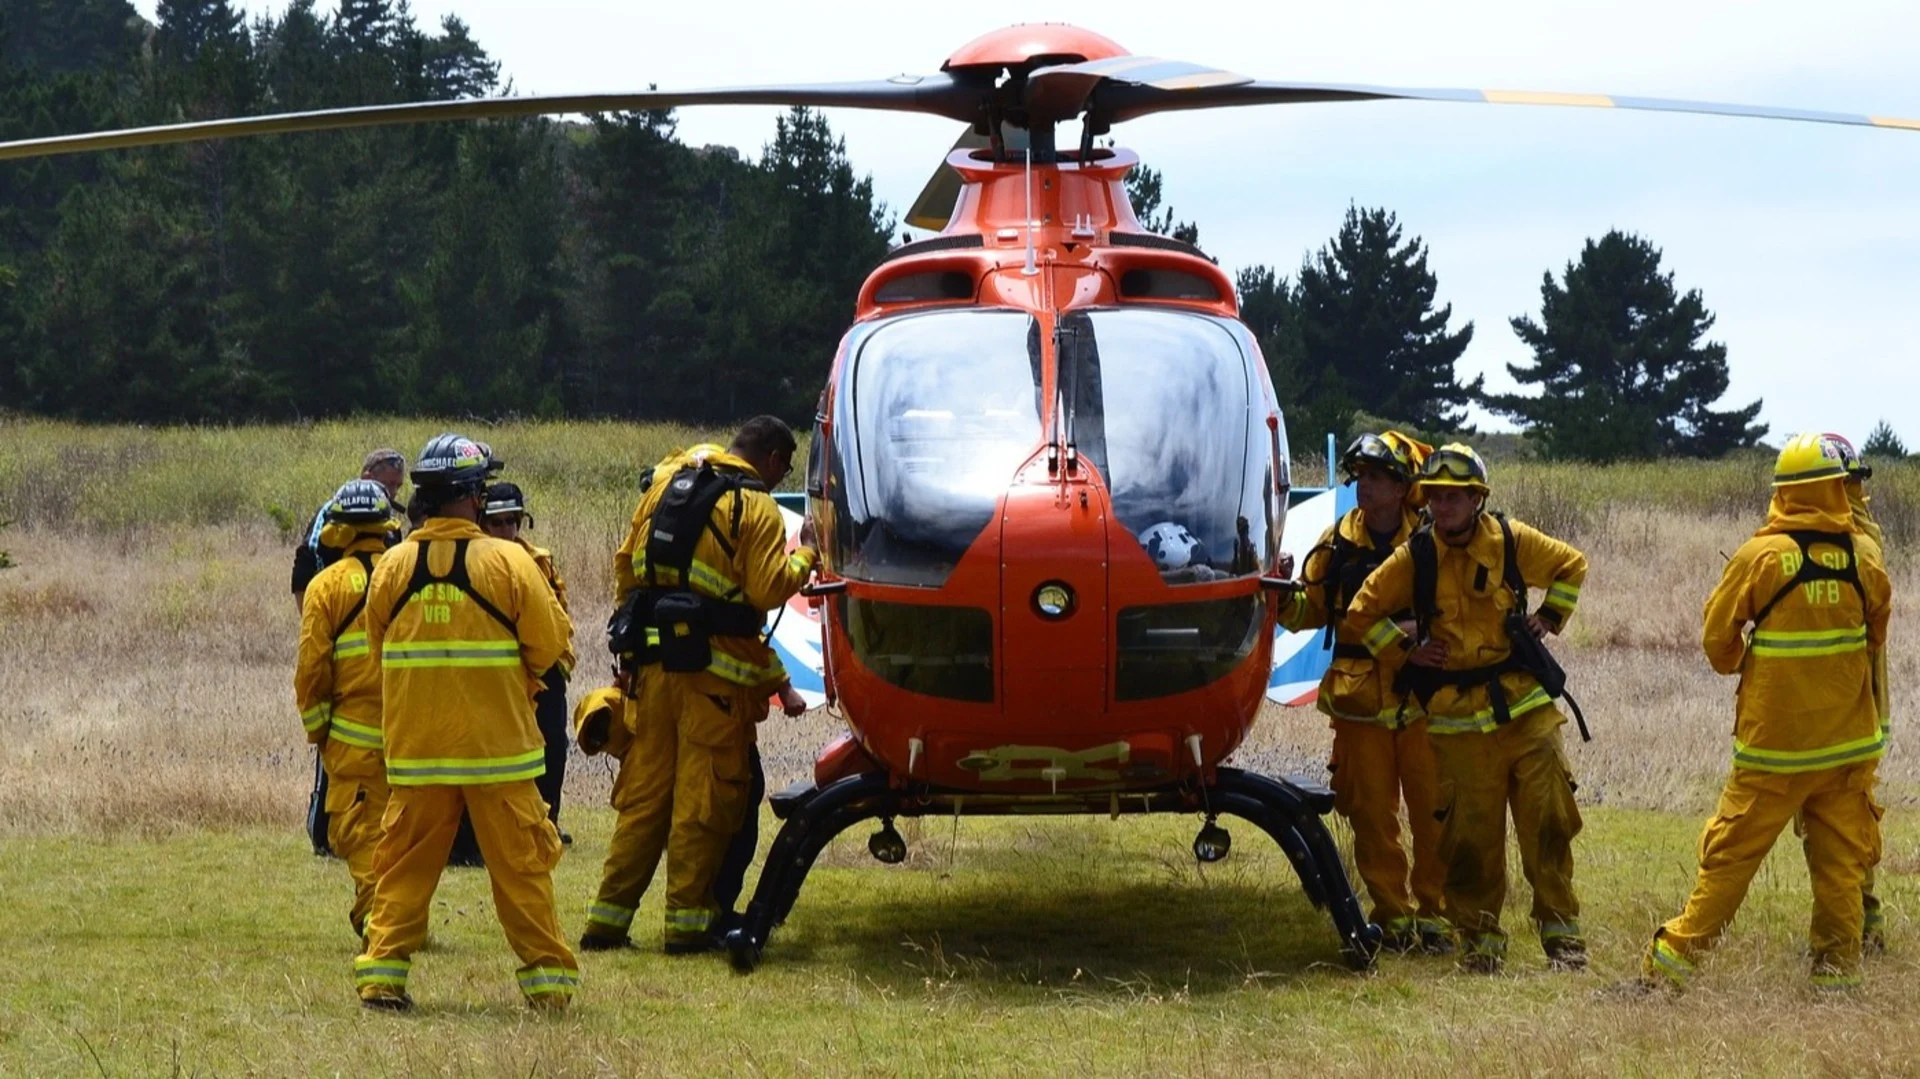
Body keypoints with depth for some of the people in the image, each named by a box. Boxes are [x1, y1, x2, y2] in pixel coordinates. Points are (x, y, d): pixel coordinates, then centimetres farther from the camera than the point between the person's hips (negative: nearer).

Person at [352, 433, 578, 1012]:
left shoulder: (391, 567, 0)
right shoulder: (508, 562, -9)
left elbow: (378, 647, 11)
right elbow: (550, 642, -5)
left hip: (414, 744, 3)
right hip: (498, 742, -2)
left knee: (405, 861, 10)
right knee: (520, 865, 5)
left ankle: (381, 972, 6)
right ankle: (547, 976, 8)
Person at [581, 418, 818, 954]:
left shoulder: (664, 485, 12)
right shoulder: (756, 508, -8)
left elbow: (627, 564, 15)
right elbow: (767, 590, -14)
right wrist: (805, 557, 1)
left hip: (652, 662, 6)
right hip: (713, 671, -6)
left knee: (643, 794, 11)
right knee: (704, 798, 1)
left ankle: (608, 918, 10)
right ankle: (688, 922, 3)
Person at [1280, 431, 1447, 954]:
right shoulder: (1338, 542, 5)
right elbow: (1312, 607, 9)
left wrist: (1424, 627, -20)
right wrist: (1284, 602, -11)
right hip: (1360, 704, 2)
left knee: (1434, 811, -1)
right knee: (1372, 813, 4)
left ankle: (1433, 911, 9)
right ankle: (1392, 915, 12)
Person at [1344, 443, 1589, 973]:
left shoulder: (1512, 541, -1)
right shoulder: (1414, 557, -2)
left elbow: (1572, 565, 18)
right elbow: (1361, 614, 9)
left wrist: (1548, 617, 9)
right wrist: (1405, 649, 1)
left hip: (1524, 706, 1)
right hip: (1457, 718, -1)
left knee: (1548, 824, -2)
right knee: (1470, 835, 0)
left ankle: (1561, 931, 7)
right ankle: (1479, 939, 12)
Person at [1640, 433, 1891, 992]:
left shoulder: (1760, 556, -11)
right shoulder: (1864, 557, -1)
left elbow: (1717, 638, -1)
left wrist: (1738, 664, 20)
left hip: (1774, 739, -3)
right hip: (1848, 737, 3)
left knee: (1733, 852, 2)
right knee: (1841, 858, 10)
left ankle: (1675, 956, 4)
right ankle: (1838, 967, 11)